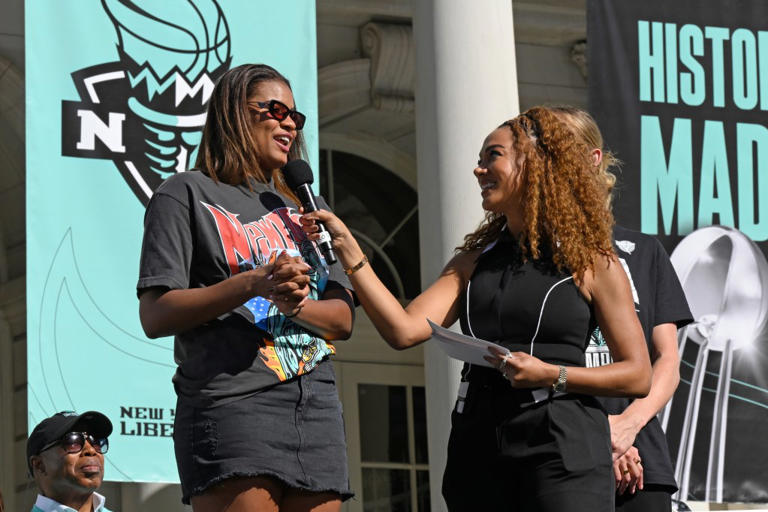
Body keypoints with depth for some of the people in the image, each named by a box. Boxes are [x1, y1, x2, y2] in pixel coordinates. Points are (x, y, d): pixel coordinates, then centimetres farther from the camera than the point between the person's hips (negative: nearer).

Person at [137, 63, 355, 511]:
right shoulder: (187, 195, 7)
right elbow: (155, 316, -5)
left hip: (316, 407, 6)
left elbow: (343, 319, 15)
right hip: (232, 403, -6)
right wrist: (253, 284, -16)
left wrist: (295, 303, -7)